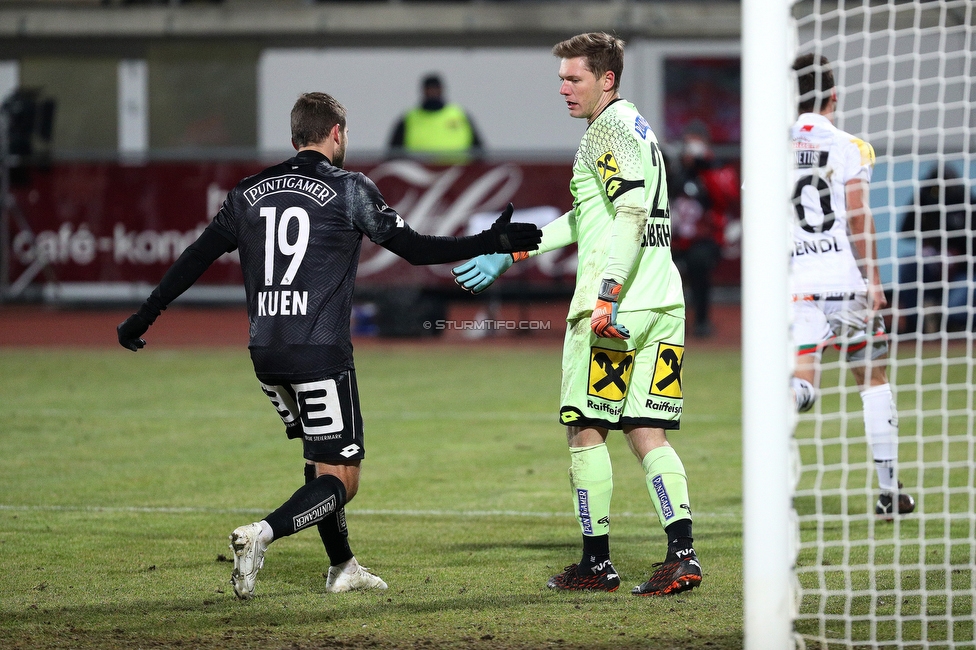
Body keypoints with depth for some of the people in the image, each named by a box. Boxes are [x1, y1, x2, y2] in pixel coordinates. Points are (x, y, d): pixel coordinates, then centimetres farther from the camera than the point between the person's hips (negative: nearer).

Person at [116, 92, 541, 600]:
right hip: (320, 350, -6)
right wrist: (492, 243, 2)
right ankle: (262, 534, -27)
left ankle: (342, 567, 26)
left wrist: (145, 316, 20)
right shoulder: (349, 189, -3)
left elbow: (196, 258, 11)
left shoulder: (249, 192, 11)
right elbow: (414, 249, -4)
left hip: (265, 352, 6)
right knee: (340, 478, -4)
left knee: (321, 455, 24)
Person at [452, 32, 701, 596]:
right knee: (648, 434, 6)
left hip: (613, 310, -9)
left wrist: (607, 296, -27)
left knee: (586, 429, 2)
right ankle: (683, 554, -8)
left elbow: (632, 214, -21)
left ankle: (597, 562, 5)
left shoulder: (610, 127, -8)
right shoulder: (634, 127, 22)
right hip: (664, 305, 9)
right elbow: (587, 219, 30)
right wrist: (508, 254, 33)